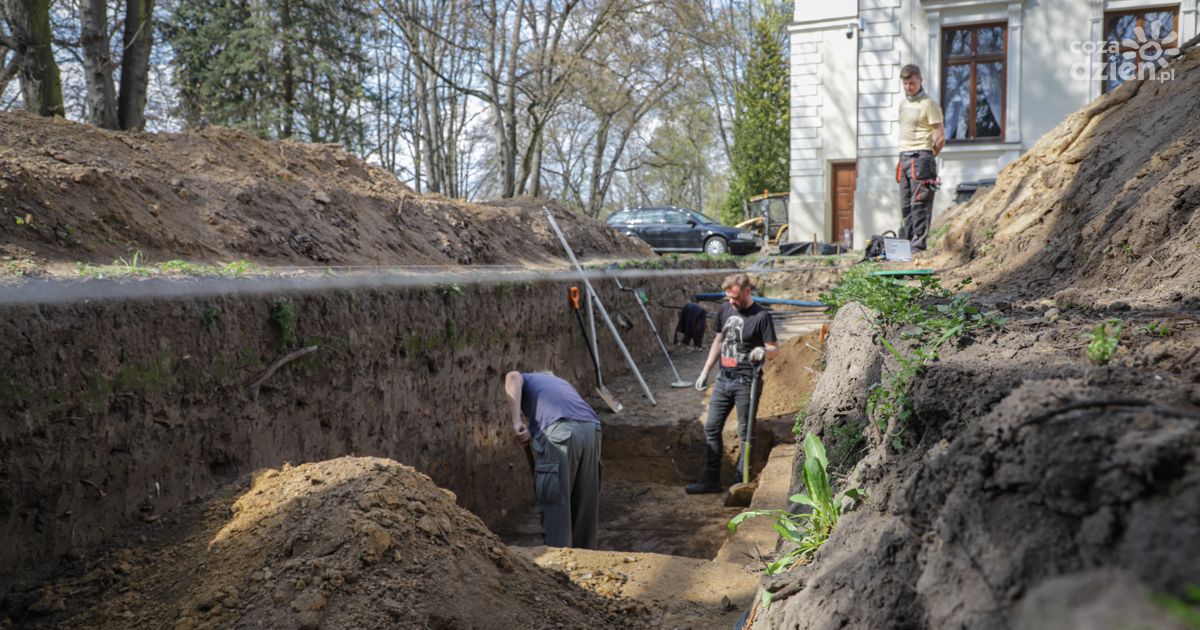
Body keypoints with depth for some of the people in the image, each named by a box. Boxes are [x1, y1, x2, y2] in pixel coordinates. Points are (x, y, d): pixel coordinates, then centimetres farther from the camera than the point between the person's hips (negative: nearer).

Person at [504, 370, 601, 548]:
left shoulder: (527, 380, 26)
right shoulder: (560, 382, 41)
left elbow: (512, 377, 0)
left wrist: (516, 422, -5)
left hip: (560, 431, -6)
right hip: (590, 429, 6)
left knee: (554, 502, 1)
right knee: (586, 503, 15)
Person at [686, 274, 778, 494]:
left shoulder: (761, 316, -11)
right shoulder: (725, 309, 7)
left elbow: (774, 348, -8)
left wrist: (763, 351, -32)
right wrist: (705, 372, 16)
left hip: (746, 382, -7)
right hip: (724, 379, 7)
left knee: (745, 433, 2)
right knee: (711, 427, 8)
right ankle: (711, 479, 16)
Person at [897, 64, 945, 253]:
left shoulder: (929, 104, -5)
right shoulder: (903, 103, 18)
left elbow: (940, 138, -7)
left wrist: (927, 158, 1)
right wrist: (904, 157, 14)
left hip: (921, 157, -8)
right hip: (904, 158, 8)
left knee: (920, 203, -9)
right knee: (905, 204, 8)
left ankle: (918, 246, -10)